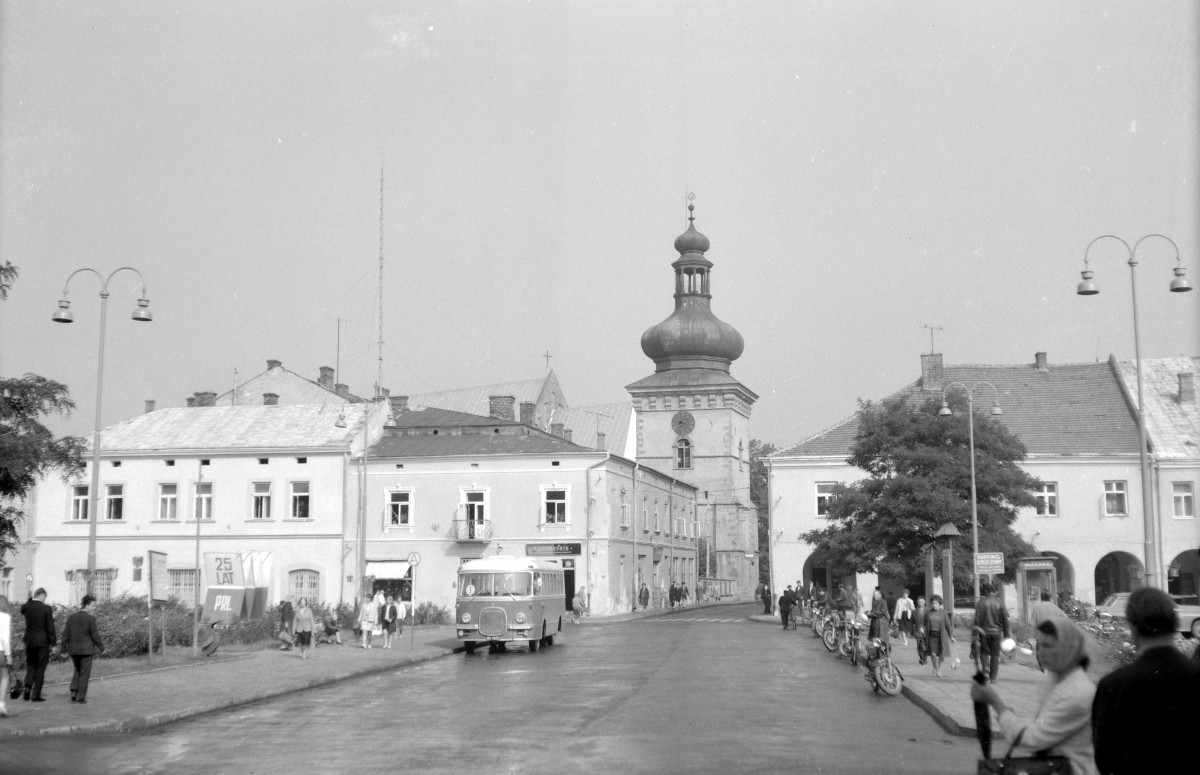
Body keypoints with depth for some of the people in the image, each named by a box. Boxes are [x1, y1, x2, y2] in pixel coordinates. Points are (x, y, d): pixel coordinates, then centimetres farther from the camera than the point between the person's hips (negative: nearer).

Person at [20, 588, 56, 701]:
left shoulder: (26, 607, -3)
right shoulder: (47, 609, -12)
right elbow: (50, 628, -11)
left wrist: (31, 599, 12)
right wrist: (53, 643, -3)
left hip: (29, 641, 3)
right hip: (43, 642, -3)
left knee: (30, 666, 18)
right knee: (40, 668, 5)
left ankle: (27, 687, 0)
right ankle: (36, 694, 5)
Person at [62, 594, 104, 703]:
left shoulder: (71, 617, 3)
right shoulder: (90, 618, -12)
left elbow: (66, 633, 5)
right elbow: (94, 635, -10)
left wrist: (65, 646, 17)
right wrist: (101, 647, 1)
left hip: (73, 649, 5)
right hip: (86, 650, -5)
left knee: (77, 670, 21)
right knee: (84, 673, 4)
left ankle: (74, 692, 7)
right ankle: (81, 697, 5)